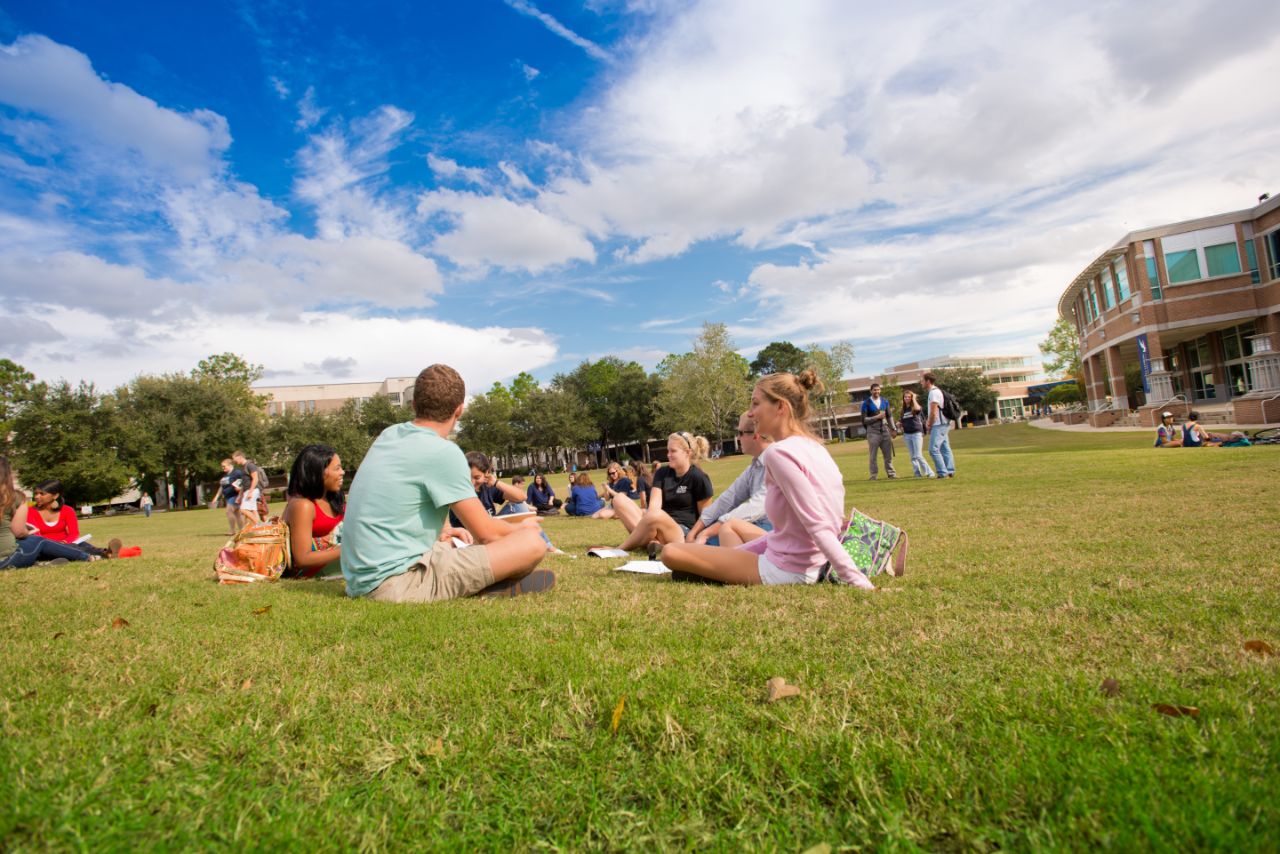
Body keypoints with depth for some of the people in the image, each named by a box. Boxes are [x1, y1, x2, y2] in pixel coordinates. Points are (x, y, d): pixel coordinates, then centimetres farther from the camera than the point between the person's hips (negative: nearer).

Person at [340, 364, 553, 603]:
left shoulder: (389, 435, 9)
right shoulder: (443, 452, -15)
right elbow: (487, 533, -10)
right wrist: (522, 528, 10)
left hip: (361, 579, 9)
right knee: (533, 543, -16)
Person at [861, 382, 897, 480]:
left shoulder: (885, 402, 12)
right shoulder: (866, 403, -3)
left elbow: (889, 416, 18)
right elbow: (864, 420, -8)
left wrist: (893, 429, 12)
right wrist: (877, 417, -15)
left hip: (885, 430, 4)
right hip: (873, 432, -4)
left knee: (888, 454, 8)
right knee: (873, 455, -1)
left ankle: (891, 473, 16)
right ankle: (873, 475, 5)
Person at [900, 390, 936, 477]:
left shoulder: (915, 407, -3)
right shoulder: (903, 410, 13)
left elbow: (917, 409, -29)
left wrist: (914, 399, -14)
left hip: (917, 433, -6)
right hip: (907, 434, 6)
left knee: (918, 455, -12)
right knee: (913, 457, 6)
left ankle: (929, 472, -3)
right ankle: (918, 473, 12)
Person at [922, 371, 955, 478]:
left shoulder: (934, 392, -13)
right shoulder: (936, 391, 18)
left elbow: (933, 412, -16)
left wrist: (929, 425, -7)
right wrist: (928, 423, 11)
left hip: (939, 425, -10)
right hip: (943, 425, 10)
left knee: (933, 449, -11)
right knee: (945, 449, 10)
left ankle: (943, 473, -11)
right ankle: (950, 471, 13)